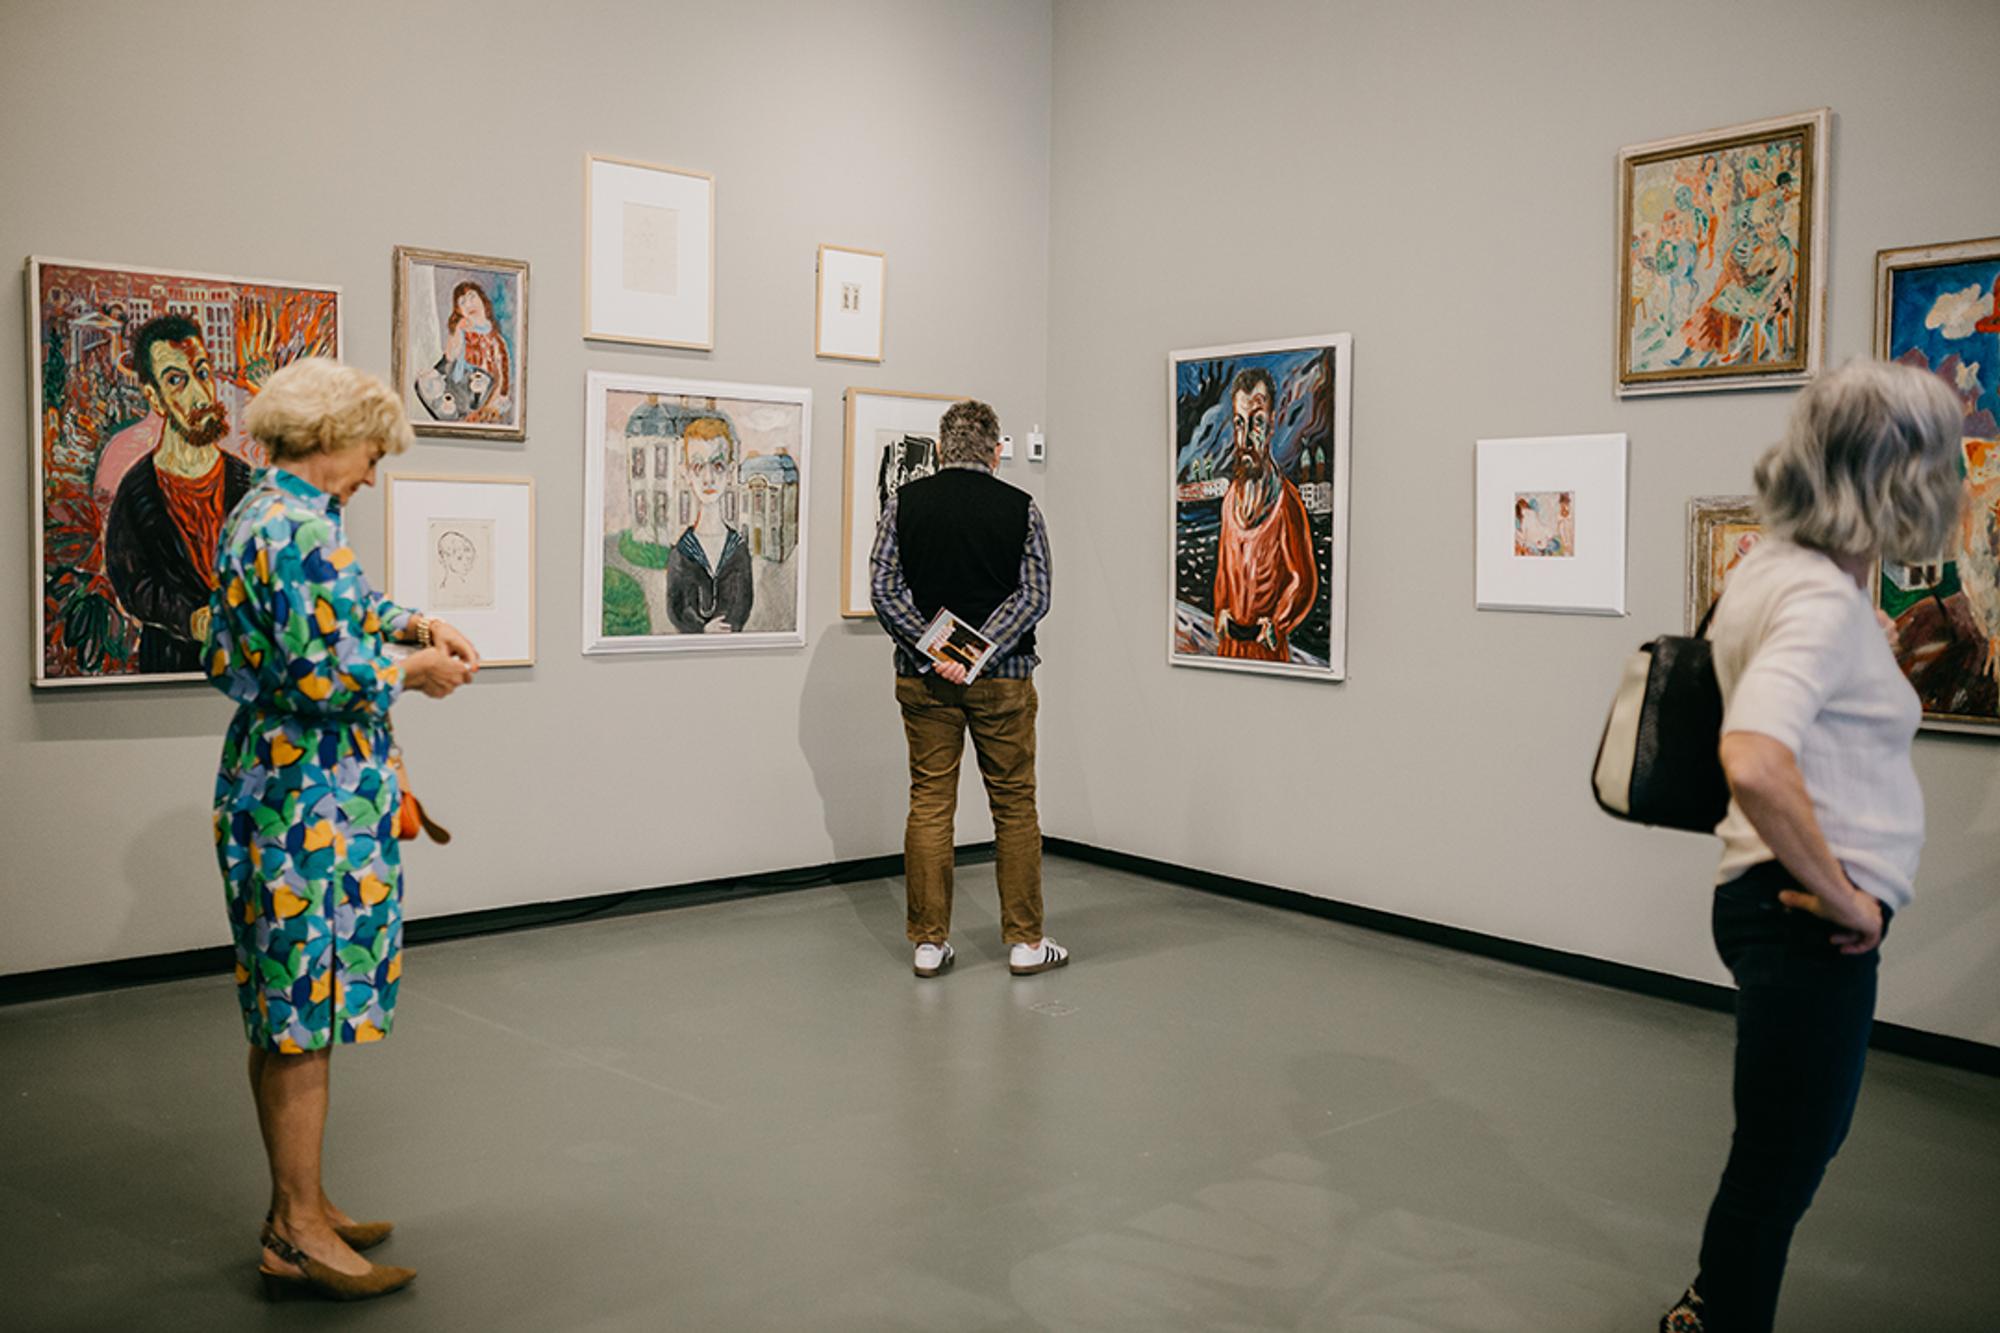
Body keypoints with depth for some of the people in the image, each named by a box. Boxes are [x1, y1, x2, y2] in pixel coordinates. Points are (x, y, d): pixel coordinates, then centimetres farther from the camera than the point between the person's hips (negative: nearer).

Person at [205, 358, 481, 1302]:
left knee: (284, 1012, 15)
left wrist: (414, 623, 13)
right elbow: (324, 673, -25)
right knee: (306, 1013, -3)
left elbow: (338, 607, 29)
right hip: (312, 802, -11)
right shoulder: (297, 527, -19)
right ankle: (299, 1238, 6)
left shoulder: (264, 513, 14)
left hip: (278, 790, 11)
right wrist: (412, 669, -8)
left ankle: (296, 1206, 27)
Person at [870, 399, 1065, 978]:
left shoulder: (905, 502, 2)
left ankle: (929, 942, 11)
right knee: (1014, 805, 8)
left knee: (930, 804, 7)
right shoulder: (1020, 508, -1)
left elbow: (883, 587, -6)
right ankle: (1024, 941, 13)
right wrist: (981, 653, -14)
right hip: (1003, 679, -1)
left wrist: (933, 654, -11)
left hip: (924, 678, 1)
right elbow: (1035, 596, -10)